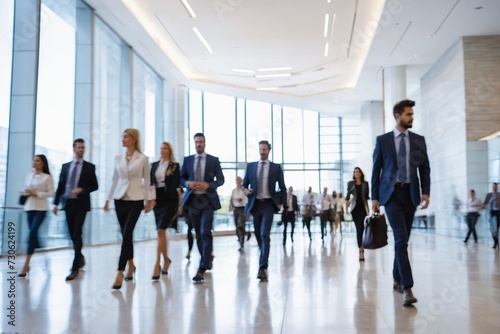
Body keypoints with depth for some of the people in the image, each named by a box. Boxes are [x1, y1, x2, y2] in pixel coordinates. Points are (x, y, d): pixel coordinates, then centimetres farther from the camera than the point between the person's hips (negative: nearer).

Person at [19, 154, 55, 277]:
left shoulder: (47, 177, -3)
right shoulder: (28, 176, 12)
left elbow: (51, 193, -7)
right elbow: (26, 190, 21)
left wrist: (36, 194, -16)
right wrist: (26, 193, -3)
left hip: (41, 209, -5)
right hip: (29, 207, 5)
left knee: (32, 233, -14)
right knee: (33, 233, 6)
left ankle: (26, 264, -13)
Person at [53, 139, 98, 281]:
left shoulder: (90, 167, 3)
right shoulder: (65, 166, 11)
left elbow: (95, 186, 2)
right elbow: (60, 185, 10)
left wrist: (82, 190, -15)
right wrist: (56, 203, 4)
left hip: (81, 204, -4)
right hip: (68, 203, 4)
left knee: (77, 234, -10)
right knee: (72, 235, 10)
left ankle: (75, 268, -9)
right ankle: (80, 258, 32)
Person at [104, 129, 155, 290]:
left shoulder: (143, 158, -2)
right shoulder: (118, 158, 8)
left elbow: (147, 180, 1)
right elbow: (115, 180, 12)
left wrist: (149, 199, -1)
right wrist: (108, 199, 11)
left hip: (136, 199, -4)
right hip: (120, 199, 4)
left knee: (127, 234, -12)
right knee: (125, 234, 9)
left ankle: (120, 273, -13)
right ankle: (131, 265, 28)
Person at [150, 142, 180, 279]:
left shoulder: (175, 166, 2)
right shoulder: (154, 165, 14)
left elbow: (176, 185, -2)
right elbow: (150, 183, 13)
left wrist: (176, 205, -8)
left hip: (169, 200, -5)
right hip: (157, 200, 5)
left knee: (160, 231, -15)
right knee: (162, 232, 11)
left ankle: (157, 264, -15)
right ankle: (166, 260, 27)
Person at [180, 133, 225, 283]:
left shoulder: (214, 160, 3)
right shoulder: (187, 160, 10)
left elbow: (221, 179, 3)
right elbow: (181, 178, 12)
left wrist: (208, 185, -14)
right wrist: (188, 183, -10)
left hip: (207, 200, -3)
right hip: (192, 200, 3)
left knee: (205, 233, -14)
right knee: (198, 234, 11)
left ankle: (202, 269, -16)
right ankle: (207, 260, 29)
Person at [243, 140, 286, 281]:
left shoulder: (276, 167, 5)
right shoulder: (251, 166, 10)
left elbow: (282, 187, 8)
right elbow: (245, 184, 13)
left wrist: (281, 203, -1)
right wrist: (246, 190, -9)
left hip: (269, 204, -3)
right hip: (255, 204, 3)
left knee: (265, 234, -16)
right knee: (258, 235, 9)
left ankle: (263, 268, -20)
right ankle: (264, 258, 31)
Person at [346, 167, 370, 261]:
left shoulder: (365, 184, 7)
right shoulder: (350, 183, 7)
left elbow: (367, 197, 8)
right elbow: (348, 196, 7)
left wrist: (367, 208, 2)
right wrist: (346, 207, 1)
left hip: (363, 207, -1)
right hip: (355, 208, 1)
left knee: (360, 228, -14)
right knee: (359, 228, 3)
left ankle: (360, 249, -16)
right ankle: (361, 249, 9)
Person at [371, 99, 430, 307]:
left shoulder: (419, 140, 9)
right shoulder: (383, 140, 2)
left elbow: (425, 169, 10)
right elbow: (376, 170, 3)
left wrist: (426, 192, -3)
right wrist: (374, 197, -1)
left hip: (410, 194, 3)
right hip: (391, 193, -3)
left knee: (403, 240, 10)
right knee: (401, 239, -15)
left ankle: (397, 280, 27)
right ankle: (407, 287, -17)